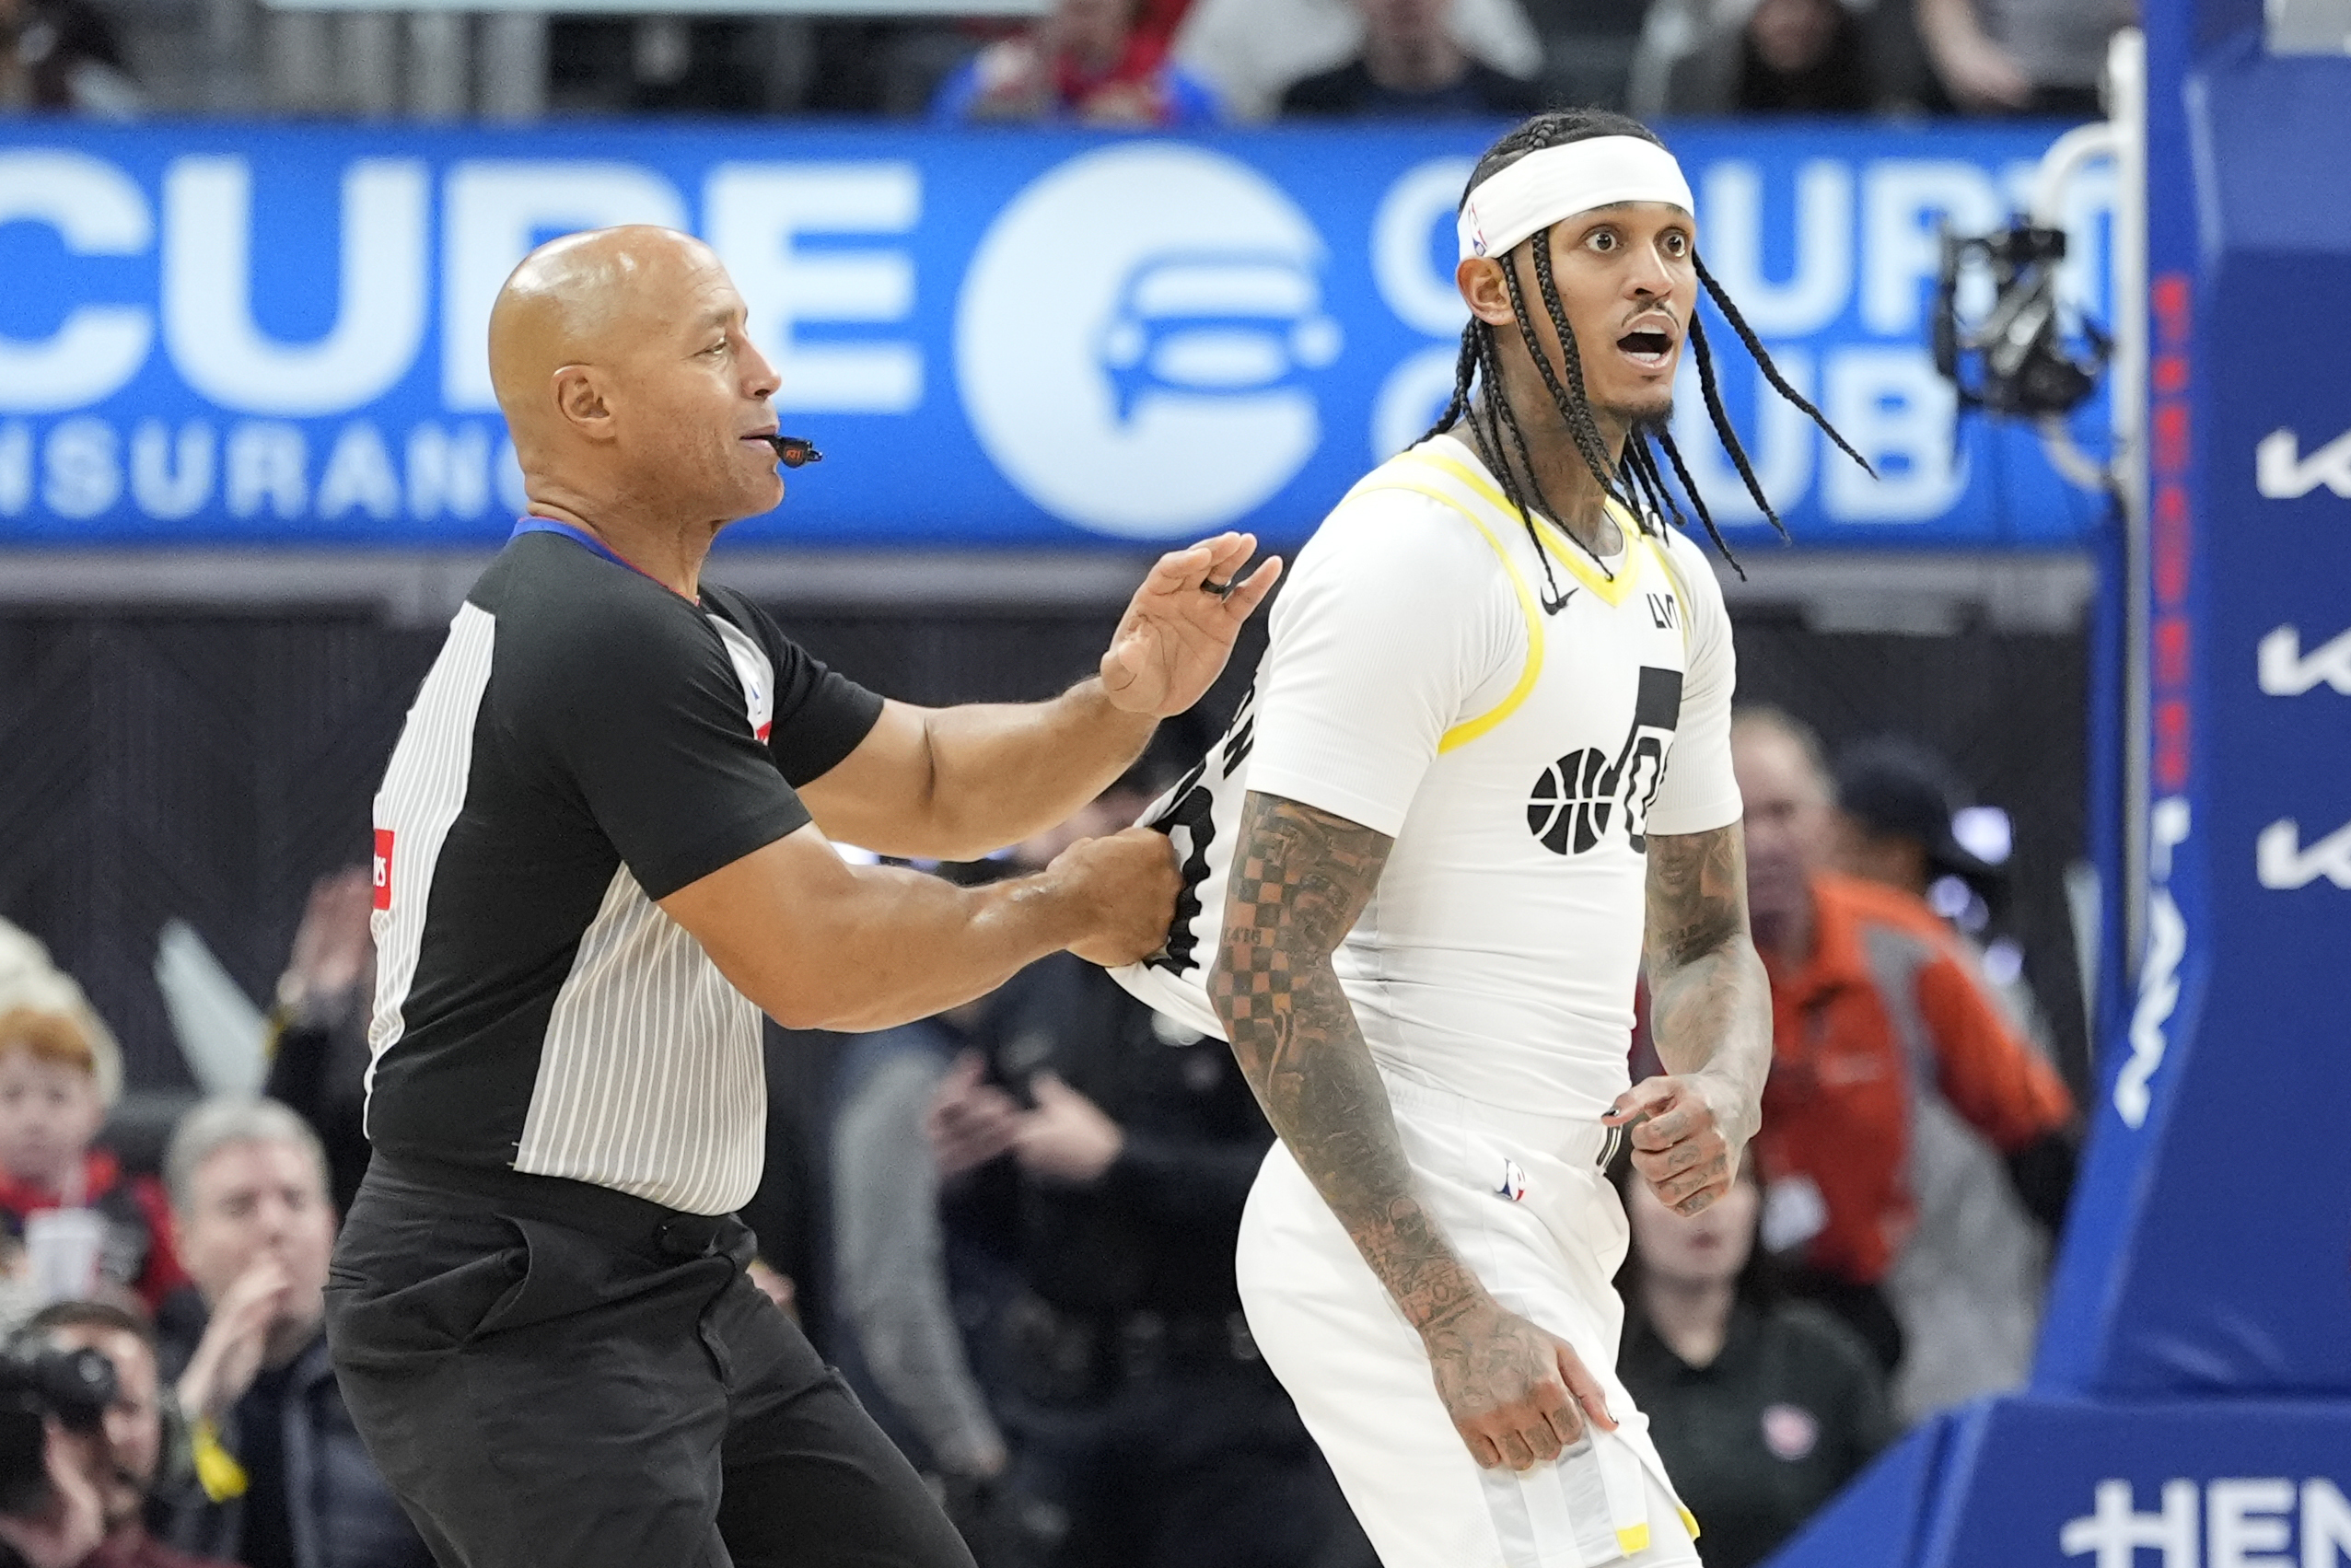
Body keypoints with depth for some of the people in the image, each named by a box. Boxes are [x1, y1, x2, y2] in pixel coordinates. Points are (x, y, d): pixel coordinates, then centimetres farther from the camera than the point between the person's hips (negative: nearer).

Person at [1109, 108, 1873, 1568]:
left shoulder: (1673, 583, 15)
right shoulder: (1411, 558, -13)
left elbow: (1706, 941, 23)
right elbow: (1267, 972, -18)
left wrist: (1723, 1091, -3)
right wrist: (1453, 1316, -24)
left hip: (1541, 1253, 9)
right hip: (1393, 1254, -9)